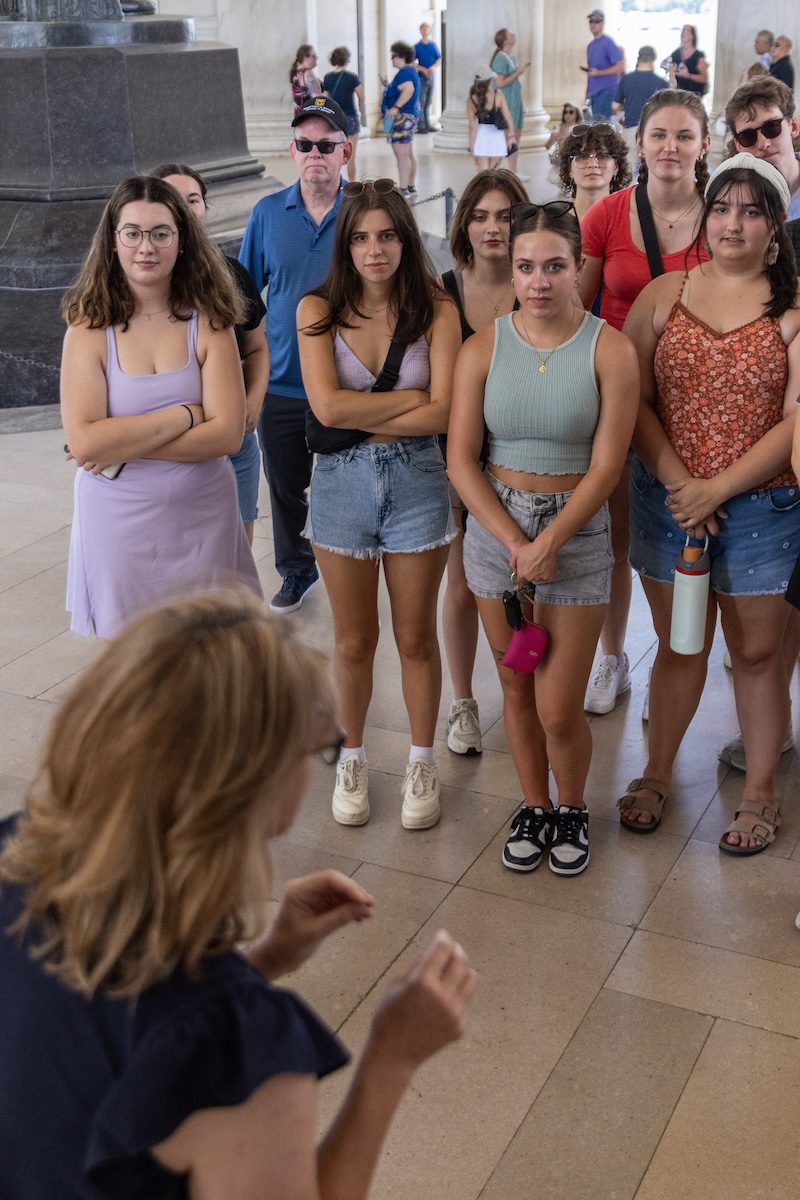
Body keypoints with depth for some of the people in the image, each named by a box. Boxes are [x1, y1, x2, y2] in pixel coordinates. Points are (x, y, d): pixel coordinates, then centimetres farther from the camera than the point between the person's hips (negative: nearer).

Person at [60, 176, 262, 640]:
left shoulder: (209, 321, -5)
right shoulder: (89, 328, -8)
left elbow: (228, 434, -13)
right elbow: (84, 442, -18)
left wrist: (123, 447, -16)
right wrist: (184, 416, -17)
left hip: (204, 520, 1)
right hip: (119, 527, -1)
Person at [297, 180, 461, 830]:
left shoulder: (436, 309, -5)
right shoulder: (318, 309, -3)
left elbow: (444, 413, -14)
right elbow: (327, 405, -15)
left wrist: (360, 421, -14)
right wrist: (410, 398, -12)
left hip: (416, 480, 0)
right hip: (342, 483, 1)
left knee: (416, 637, 11)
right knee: (354, 641, 13)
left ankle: (422, 762, 30)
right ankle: (353, 758, 34)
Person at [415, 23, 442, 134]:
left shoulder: (434, 45, 8)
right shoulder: (417, 47, -2)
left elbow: (439, 59, 5)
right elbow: (413, 63, -6)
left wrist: (433, 67, -14)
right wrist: (423, 69, -19)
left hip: (432, 76, 4)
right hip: (421, 77, -4)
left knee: (428, 103, 10)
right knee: (421, 102, -6)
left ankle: (428, 125, 15)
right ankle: (421, 126, -4)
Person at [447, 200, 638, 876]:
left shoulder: (609, 350, -8)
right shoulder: (483, 349, -2)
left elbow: (605, 467, -9)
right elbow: (460, 460, -4)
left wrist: (547, 543, -16)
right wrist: (515, 543, -13)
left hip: (577, 531, -2)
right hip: (495, 528, 2)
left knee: (559, 708, -1)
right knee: (517, 692, 13)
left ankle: (573, 809, 28)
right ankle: (534, 807, 36)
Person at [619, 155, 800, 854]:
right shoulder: (662, 296, 4)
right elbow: (633, 402, -1)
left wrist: (717, 488, -16)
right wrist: (678, 482, -12)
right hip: (667, 501, 2)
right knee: (678, 645, 15)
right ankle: (658, 775, 33)